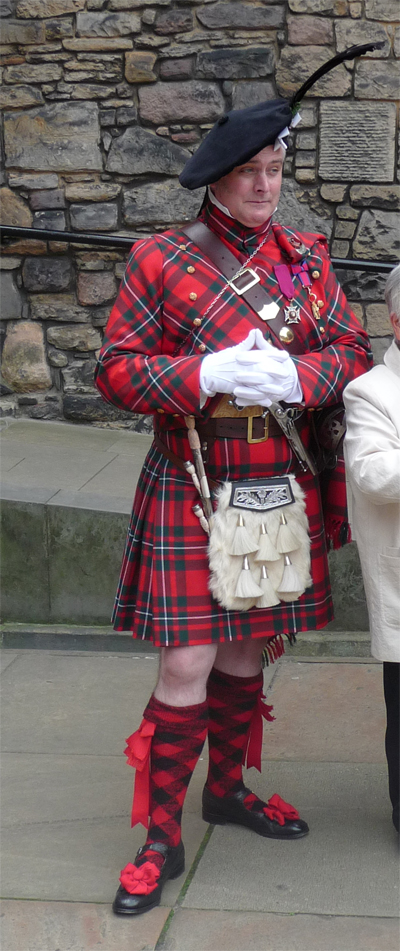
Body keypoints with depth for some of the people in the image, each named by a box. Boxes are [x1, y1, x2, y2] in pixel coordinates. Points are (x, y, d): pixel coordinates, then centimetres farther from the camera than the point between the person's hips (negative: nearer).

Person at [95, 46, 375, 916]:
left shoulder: (305, 257, 7)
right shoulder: (162, 261, -4)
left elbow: (351, 350, 5)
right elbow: (116, 371, -6)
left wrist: (295, 376, -17)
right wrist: (205, 374, -22)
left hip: (280, 495, 4)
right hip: (193, 497, -4)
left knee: (247, 657, 15)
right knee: (187, 668, -6)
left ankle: (227, 788, 37)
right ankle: (161, 837, 8)